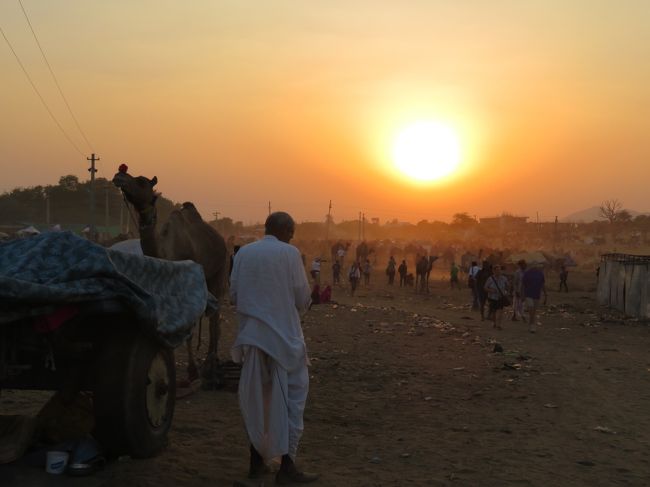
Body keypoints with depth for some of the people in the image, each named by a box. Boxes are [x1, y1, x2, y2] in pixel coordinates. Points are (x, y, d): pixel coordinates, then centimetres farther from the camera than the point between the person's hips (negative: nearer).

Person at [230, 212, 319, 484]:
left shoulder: (243, 253, 3)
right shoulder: (289, 253, -8)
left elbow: (234, 296, 5)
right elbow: (302, 298, -5)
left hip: (251, 335, 5)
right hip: (283, 335, -4)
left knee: (256, 397, 14)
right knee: (292, 398, 3)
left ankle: (257, 461, 20)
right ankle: (287, 466, 1)